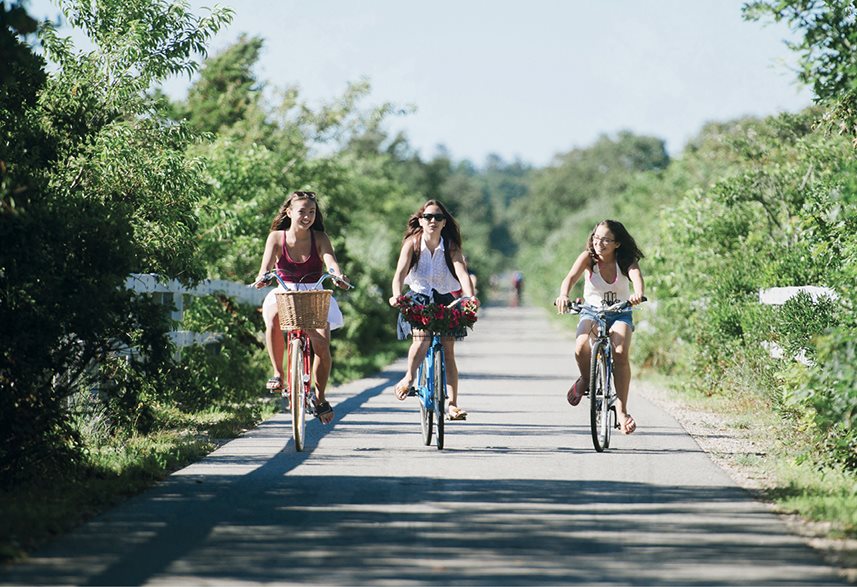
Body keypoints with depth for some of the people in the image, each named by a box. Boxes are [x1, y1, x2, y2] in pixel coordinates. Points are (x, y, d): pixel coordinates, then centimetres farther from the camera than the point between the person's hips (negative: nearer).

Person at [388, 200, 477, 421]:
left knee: (448, 351, -2)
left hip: (444, 299, 1)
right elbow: (400, 272, -23)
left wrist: (470, 297, -42)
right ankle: (409, 378, -8)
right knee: (421, 339, -28)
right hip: (418, 298, -1)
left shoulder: (450, 247, -9)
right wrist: (397, 296, -42)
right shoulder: (412, 243, -12)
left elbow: (462, 273, -23)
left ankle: (453, 404, 0)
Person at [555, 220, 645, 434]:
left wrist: (638, 294, -56)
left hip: (620, 314, 0)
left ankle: (622, 411, -19)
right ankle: (586, 380, 3)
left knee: (621, 354, -27)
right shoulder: (588, 258, -12)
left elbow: (637, 277, -33)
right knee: (581, 347, -31)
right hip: (591, 313, 0)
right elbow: (571, 277, -28)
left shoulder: (626, 261, -12)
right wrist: (563, 296, -50)